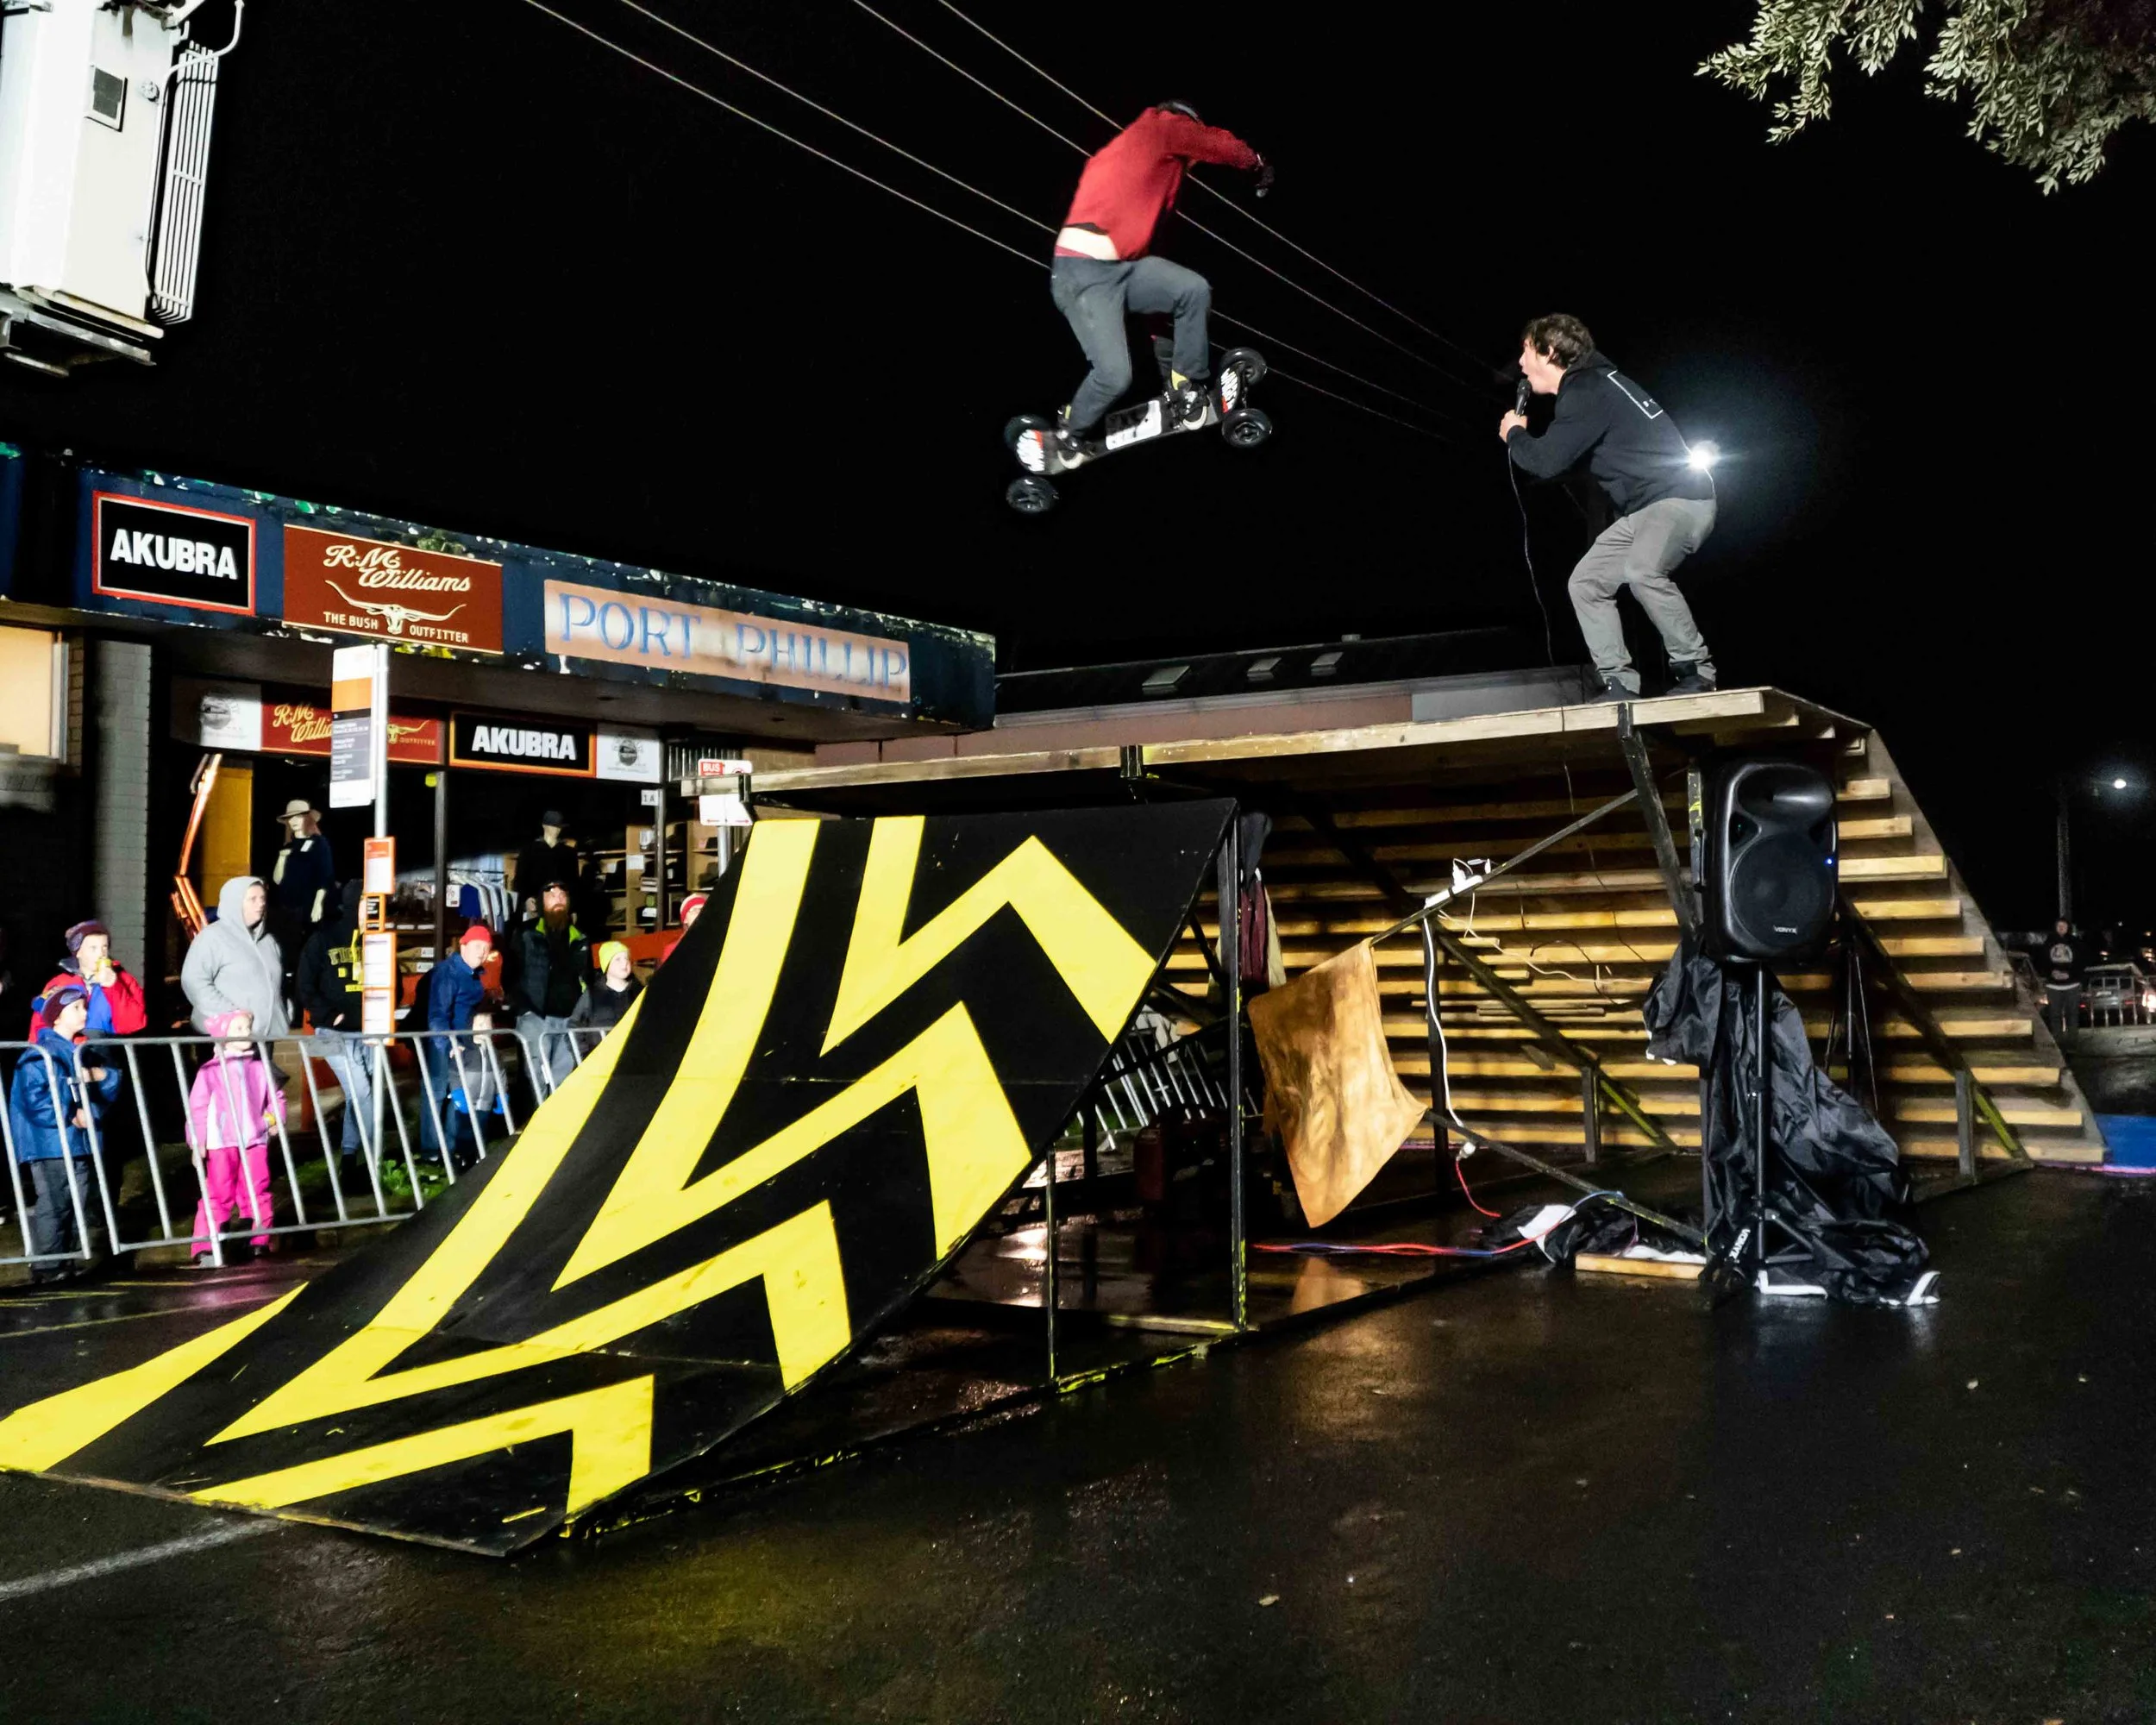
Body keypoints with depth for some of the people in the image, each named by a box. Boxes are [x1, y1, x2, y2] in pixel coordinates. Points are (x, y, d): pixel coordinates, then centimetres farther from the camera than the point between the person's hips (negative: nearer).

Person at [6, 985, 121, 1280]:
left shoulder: (80, 1053, 17)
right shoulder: (39, 1055, -7)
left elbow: (110, 1089, 14)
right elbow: (34, 1100, -17)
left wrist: (100, 1075, -8)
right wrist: (72, 1117, -15)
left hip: (77, 1143, 8)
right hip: (49, 1144, -8)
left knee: (79, 1202, 9)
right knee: (53, 1203, -10)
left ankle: (66, 1260, 18)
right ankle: (46, 1265, -5)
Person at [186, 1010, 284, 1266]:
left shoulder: (260, 1068, 10)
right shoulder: (211, 1070, -3)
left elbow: (276, 1097, 21)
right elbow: (197, 1107, -5)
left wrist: (274, 1117, 4)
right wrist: (197, 1142, -9)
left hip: (255, 1140, 4)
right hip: (221, 1143, -3)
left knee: (258, 1193, 5)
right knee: (218, 1196, -3)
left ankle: (261, 1241, 14)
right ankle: (205, 1249, 0)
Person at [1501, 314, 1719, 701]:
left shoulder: (1586, 390, -16)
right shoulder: (1587, 386, 17)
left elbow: (1547, 461, -21)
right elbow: (1566, 457, 28)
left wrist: (1514, 434, -2)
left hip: (1681, 496, -11)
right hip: (1644, 507, 11)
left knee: (1641, 570, -34)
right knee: (1586, 581, 5)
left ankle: (1695, 671, -21)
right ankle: (1618, 683, 3)